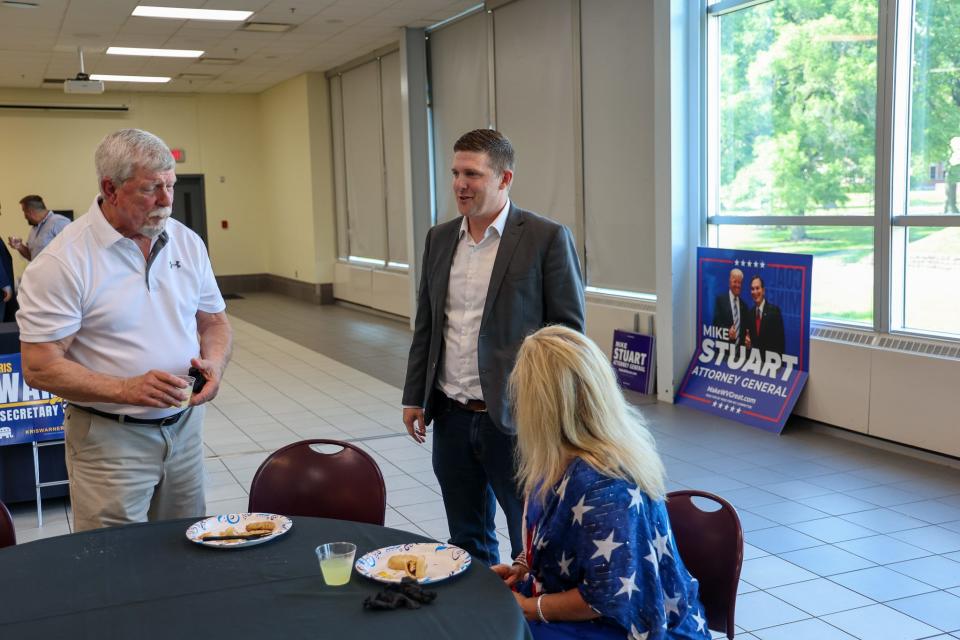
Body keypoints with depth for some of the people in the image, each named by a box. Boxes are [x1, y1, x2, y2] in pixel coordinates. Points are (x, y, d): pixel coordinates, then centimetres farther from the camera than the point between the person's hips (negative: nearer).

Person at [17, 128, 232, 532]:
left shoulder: (187, 243, 4)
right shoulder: (62, 263, -14)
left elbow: (214, 321, 13)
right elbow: (39, 368, -15)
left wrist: (214, 363, -9)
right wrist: (126, 390, -26)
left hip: (185, 426, 5)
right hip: (110, 438, -5)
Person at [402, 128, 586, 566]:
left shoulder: (547, 238, -8)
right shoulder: (439, 238, 9)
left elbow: (568, 328, -9)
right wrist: (414, 397, 11)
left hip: (515, 419, -5)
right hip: (451, 416, 6)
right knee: (466, 541, 19)